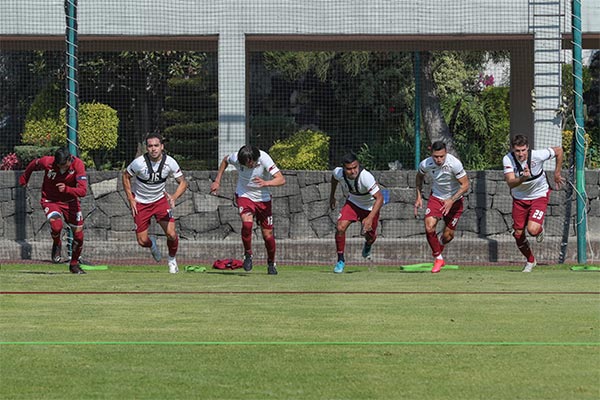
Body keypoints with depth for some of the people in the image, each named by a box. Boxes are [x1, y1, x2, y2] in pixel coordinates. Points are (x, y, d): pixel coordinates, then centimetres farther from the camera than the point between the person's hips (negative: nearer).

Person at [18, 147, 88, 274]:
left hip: (70, 202, 2)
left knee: (79, 236, 3)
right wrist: (24, 179, 19)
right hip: (50, 201, -2)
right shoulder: (47, 162, -23)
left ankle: (74, 264, 29)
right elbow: (33, 165, 2)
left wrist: (67, 189, -48)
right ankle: (56, 244, 5)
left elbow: (83, 191, -30)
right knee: (56, 226, -30)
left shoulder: (78, 164, -24)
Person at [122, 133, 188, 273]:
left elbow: (182, 182, -7)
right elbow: (126, 176, -4)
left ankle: (172, 259, 16)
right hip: (140, 202, -1)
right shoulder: (139, 163, -22)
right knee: (142, 241, -3)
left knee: (171, 234, -13)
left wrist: (174, 197, -26)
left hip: (160, 200, 1)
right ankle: (152, 244, 35)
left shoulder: (170, 162, -16)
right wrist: (131, 199, -8)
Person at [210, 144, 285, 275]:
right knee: (247, 222, -28)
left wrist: (265, 183, -50)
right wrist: (217, 181, 7)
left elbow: (281, 179, -32)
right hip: (244, 195, 0)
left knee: (268, 234, 0)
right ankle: (248, 254, -6)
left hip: (263, 198, 0)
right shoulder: (236, 158, -19)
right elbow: (225, 160, 7)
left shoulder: (264, 159, -26)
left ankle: (271, 263, 26)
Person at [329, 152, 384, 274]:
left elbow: (379, 198, -40)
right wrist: (332, 196, 14)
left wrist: (370, 218, -50)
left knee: (370, 236, 11)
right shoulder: (338, 172, -24)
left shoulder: (366, 177, -40)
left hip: (370, 207, -3)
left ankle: (368, 245, 51)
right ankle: (340, 260, -1)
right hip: (352, 203, 3)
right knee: (340, 228, -19)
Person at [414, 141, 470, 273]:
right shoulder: (425, 164, -18)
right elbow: (419, 177, 7)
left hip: (454, 199, -1)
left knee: (448, 235, 2)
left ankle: (438, 249, 39)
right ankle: (438, 258, -1)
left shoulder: (454, 164, -27)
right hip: (436, 197, 1)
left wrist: (451, 200, -29)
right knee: (429, 227, -22)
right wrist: (419, 197, 1)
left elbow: (465, 185, -20)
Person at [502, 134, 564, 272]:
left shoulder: (537, 155, -25)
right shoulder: (508, 159, -22)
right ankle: (530, 261, 31)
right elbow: (510, 183, -32)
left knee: (533, 230, -21)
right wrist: (523, 178, -52)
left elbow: (559, 151, -7)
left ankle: (540, 230, 18)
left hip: (539, 195, -3)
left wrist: (557, 174, 0)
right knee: (518, 234, 4)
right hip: (519, 198, 3)